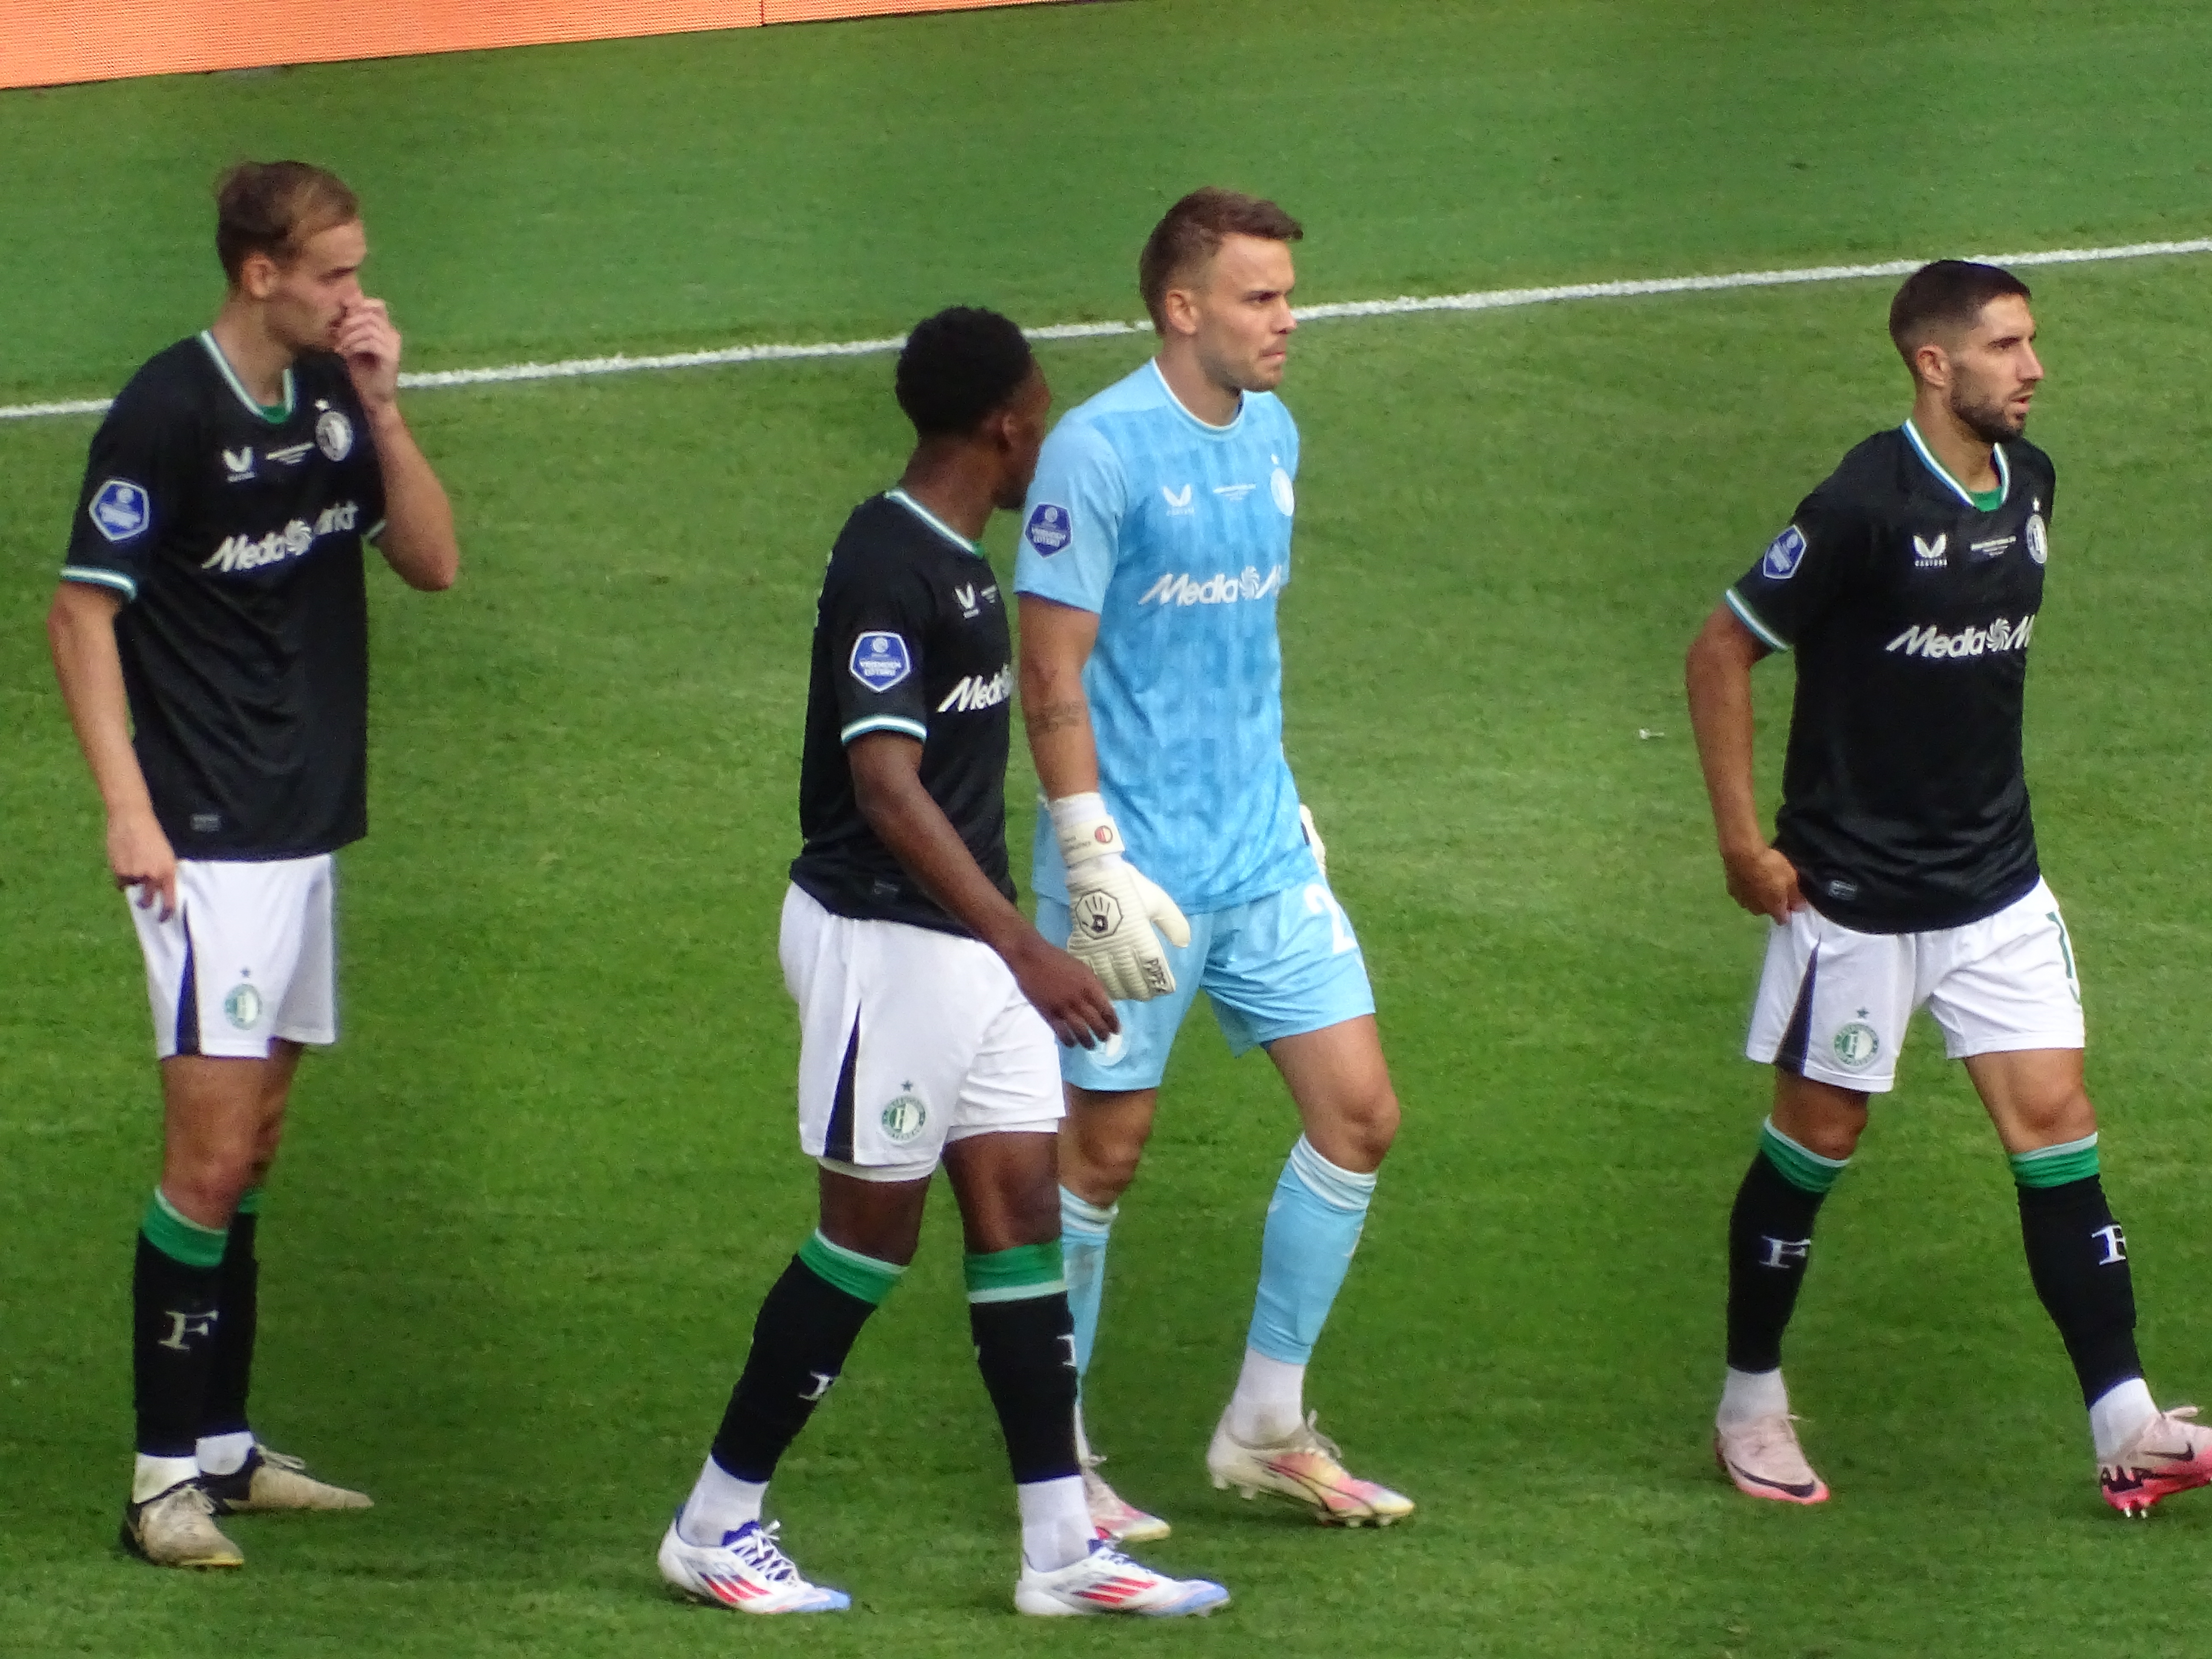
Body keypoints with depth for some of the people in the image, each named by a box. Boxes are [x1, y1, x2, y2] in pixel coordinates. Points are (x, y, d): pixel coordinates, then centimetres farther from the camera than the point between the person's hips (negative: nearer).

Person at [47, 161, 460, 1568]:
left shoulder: (332, 396, 8)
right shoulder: (167, 413, -13)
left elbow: (434, 562, 6)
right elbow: (83, 612, -11)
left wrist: (382, 409, -7)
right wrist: (128, 807, -17)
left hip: (311, 823, 8)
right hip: (211, 843, -8)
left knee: (255, 1148, 12)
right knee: (211, 1155, -11)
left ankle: (225, 1447, 19)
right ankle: (167, 1477, -8)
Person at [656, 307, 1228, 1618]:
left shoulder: (961, 561, 10)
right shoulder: (888, 567, -19)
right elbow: (885, 785, -25)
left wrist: (1013, 940, 25)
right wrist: (1023, 946, -28)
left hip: (971, 938, 9)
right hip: (884, 935, -9)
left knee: (1023, 1202, 6)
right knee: (875, 1227, -2)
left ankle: (1061, 1547, 8)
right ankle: (717, 1524, 10)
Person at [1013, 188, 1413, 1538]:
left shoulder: (1272, 437, 10)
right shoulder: (1102, 452, -14)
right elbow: (1053, 680, -15)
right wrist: (1096, 861, -19)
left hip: (1263, 858, 7)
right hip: (1141, 872, -7)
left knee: (1359, 1114, 2)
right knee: (1104, 1152, 0)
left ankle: (1268, 1427, 14)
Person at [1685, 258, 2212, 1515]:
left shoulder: (2028, 482, 3)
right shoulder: (1867, 506, -19)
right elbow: (1723, 653, -12)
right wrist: (1743, 839, -12)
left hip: (1996, 881, 6)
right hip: (1858, 888, -6)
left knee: (2055, 1119, -1)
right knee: (1820, 1137, 6)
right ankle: (1752, 1402, 23)